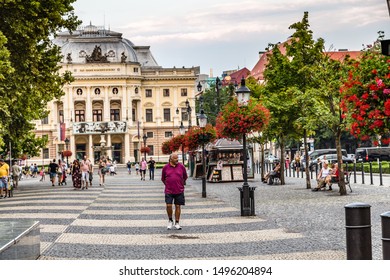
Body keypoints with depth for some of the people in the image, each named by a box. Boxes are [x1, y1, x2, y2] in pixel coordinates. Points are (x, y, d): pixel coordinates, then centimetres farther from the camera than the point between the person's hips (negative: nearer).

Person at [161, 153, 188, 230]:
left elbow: (185, 177, 15)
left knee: (178, 206, 5)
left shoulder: (181, 166, 0)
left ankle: (177, 223, 14)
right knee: (169, 205, -10)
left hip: (179, 191, 1)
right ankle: (170, 220, 12)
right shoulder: (165, 167, -1)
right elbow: (163, 178, 12)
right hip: (169, 191, -1)